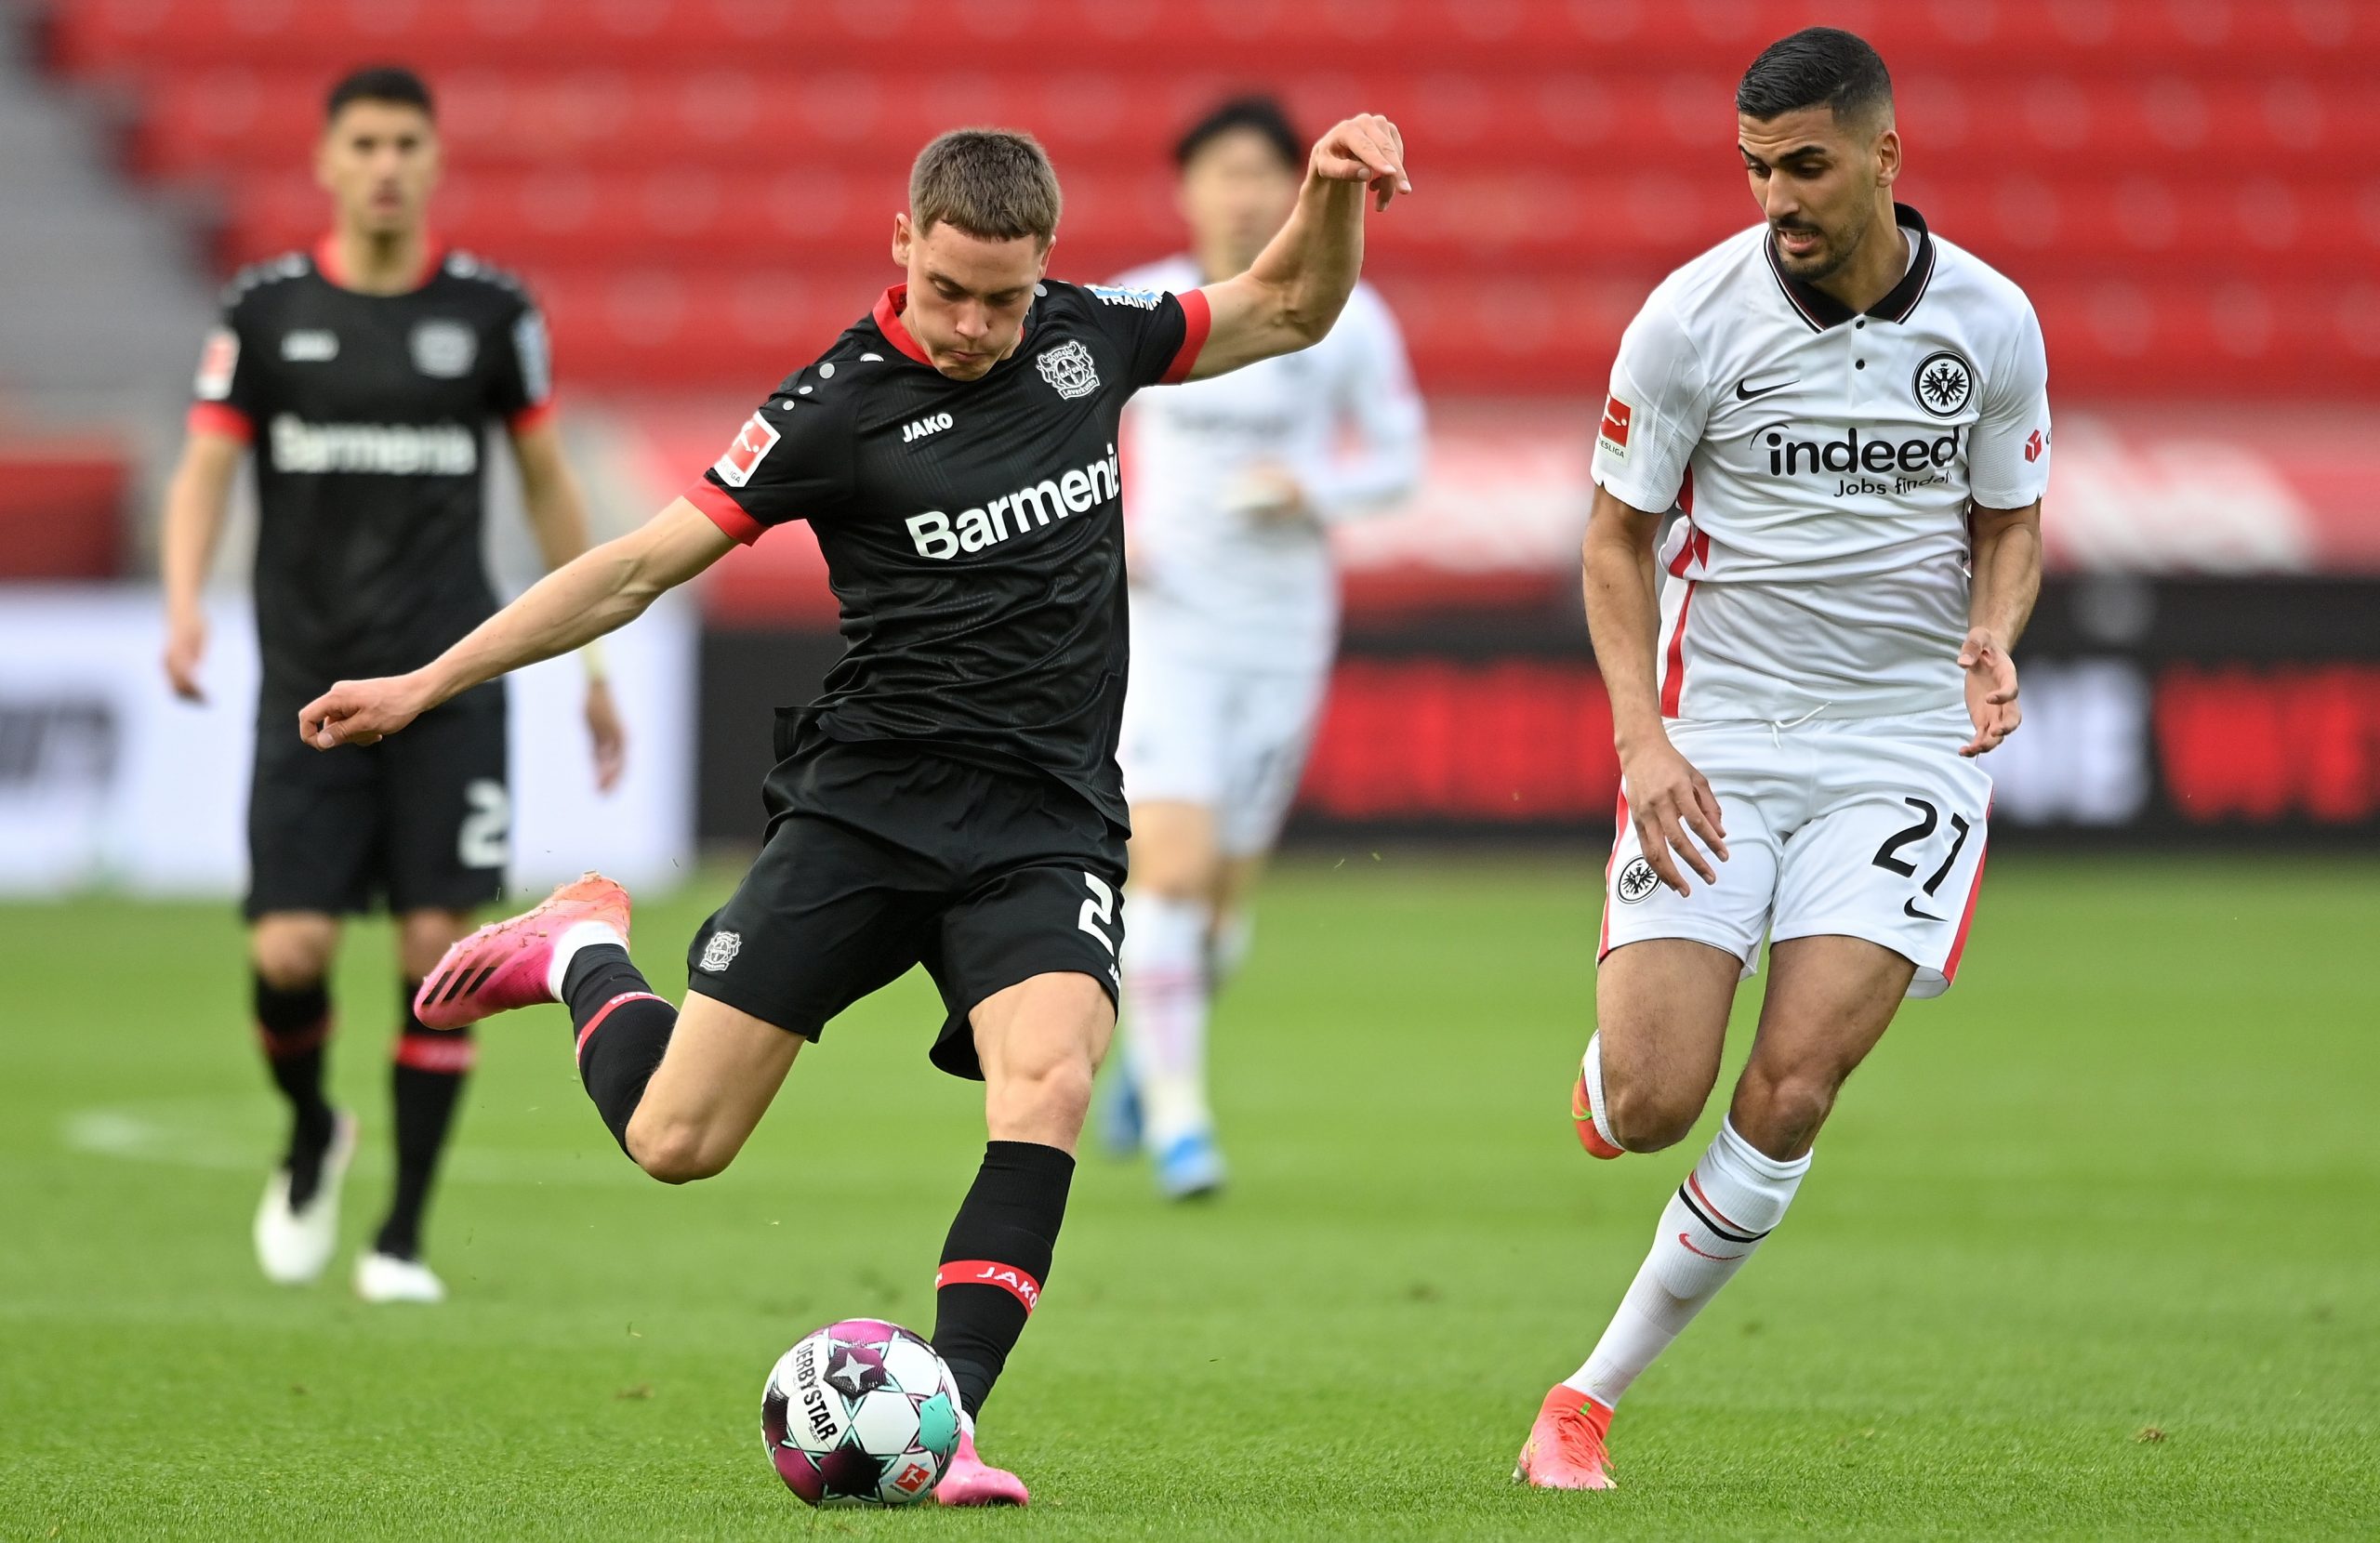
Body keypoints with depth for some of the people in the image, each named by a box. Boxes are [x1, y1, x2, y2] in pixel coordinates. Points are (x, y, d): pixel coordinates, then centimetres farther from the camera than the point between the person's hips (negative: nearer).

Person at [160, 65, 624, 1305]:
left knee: (437, 947, -8)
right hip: (308, 681, 0)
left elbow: (548, 484, 12)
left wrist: (593, 662, 12)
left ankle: (402, 1236, 2)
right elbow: (204, 471, 2)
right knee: (290, 952, -10)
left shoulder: (491, 311, 4)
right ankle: (311, 1133, 23)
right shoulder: (266, 309, 2)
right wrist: (184, 603, -17)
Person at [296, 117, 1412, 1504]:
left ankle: (945, 1418, -24)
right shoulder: (837, 408, -7)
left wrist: (1336, 193, 0)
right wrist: (424, 684, -4)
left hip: (1049, 825, 2)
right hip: (867, 803, -2)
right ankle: (584, 953, 26)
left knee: (1050, 1084, -27)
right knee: (676, 1140, -6)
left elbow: (1290, 310, 21)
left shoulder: (1084, 337, 6)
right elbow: (640, 568, -3)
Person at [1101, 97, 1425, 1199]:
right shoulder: (1136, 312, -2)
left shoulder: (1348, 319, -2)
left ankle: (1149, 1050, 36)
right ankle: (1176, 1110, -15)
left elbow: (1399, 456, 5)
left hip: (1282, 632, 2)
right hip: (1164, 620, -1)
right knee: (1172, 866, -18)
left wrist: (1313, 491, -14)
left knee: (1225, 890, 7)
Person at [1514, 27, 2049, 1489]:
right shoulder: (1693, 315, -7)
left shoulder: (1991, 321, -2)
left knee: (1791, 1092, -15)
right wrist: (1642, 733, -10)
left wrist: (1993, 635, -9)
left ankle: (1595, 1393, -1)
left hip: (1905, 743, 1)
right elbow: (1618, 538, 3)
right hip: (1717, 736, -1)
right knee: (1649, 1106, -12)